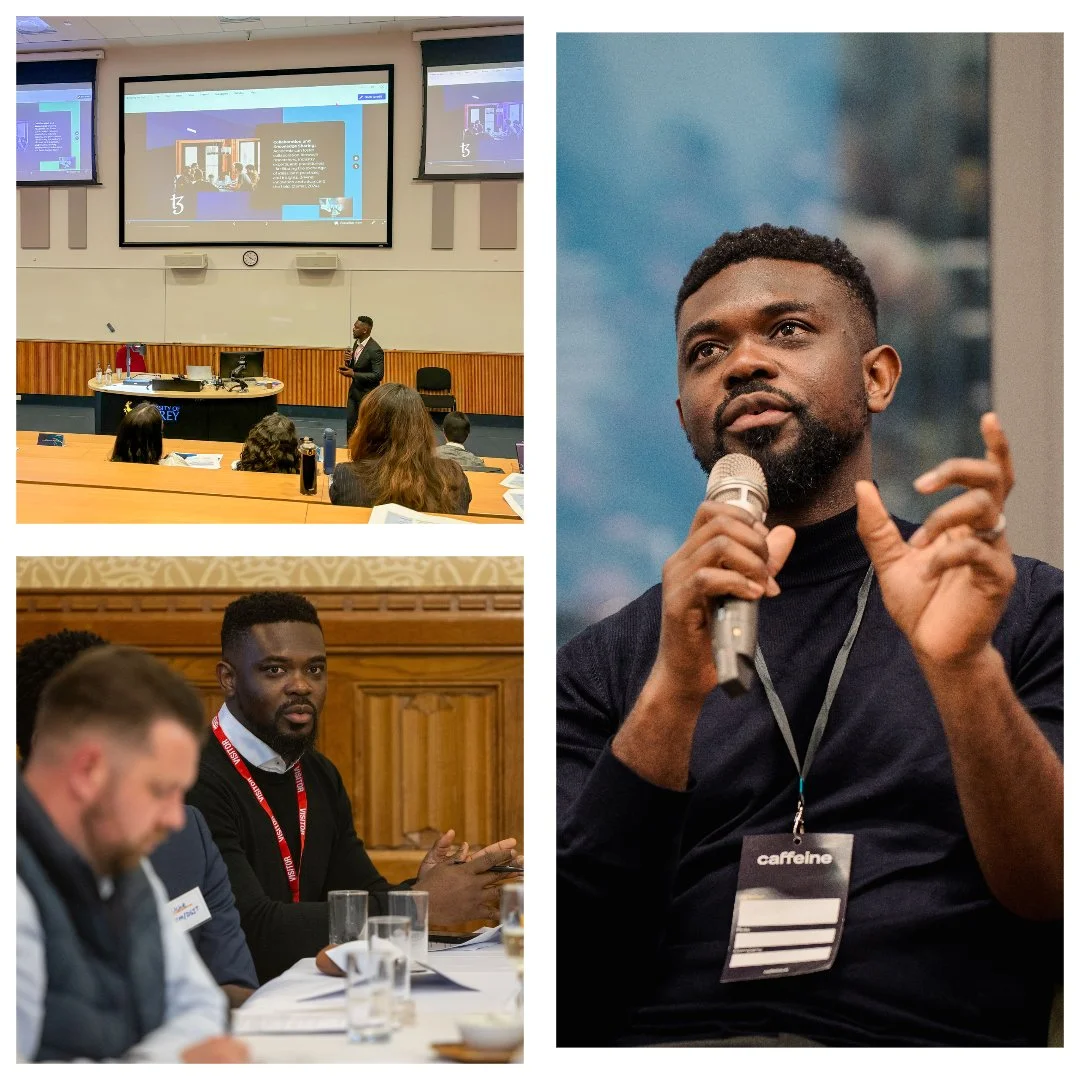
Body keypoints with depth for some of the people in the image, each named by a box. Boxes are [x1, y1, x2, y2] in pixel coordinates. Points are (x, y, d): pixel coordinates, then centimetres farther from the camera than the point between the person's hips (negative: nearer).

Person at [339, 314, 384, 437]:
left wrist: (353, 374, -25)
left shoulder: (374, 350, -22)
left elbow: (378, 375, -24)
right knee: (350, 424, 11)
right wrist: (348, 361, -8)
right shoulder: (357, 343, 5)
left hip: (367, 393, -8)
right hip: (354, 390, 8)